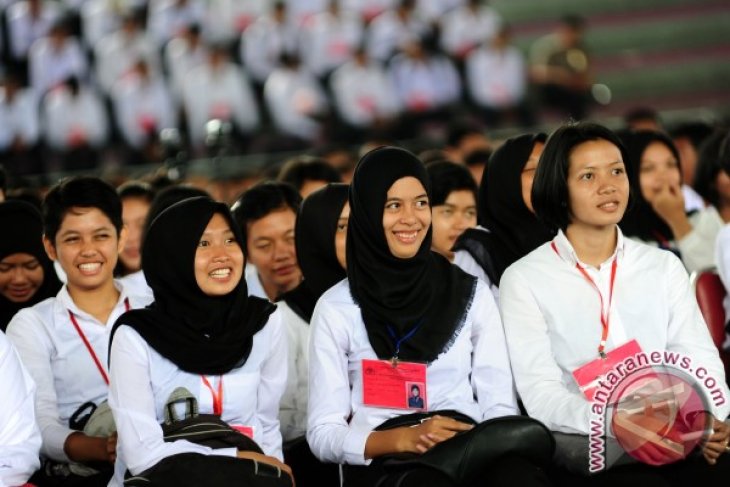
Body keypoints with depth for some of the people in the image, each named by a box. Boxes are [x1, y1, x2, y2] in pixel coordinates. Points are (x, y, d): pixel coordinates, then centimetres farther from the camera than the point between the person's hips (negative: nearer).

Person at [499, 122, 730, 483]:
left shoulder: (663, 267, 19)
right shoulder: (524, 280, 6)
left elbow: (700, 360, 10)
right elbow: (540, 395, -4)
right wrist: (616, 423, -24)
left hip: (671, 439, 4)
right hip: (579, 445, -4)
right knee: (646, 479, -35)